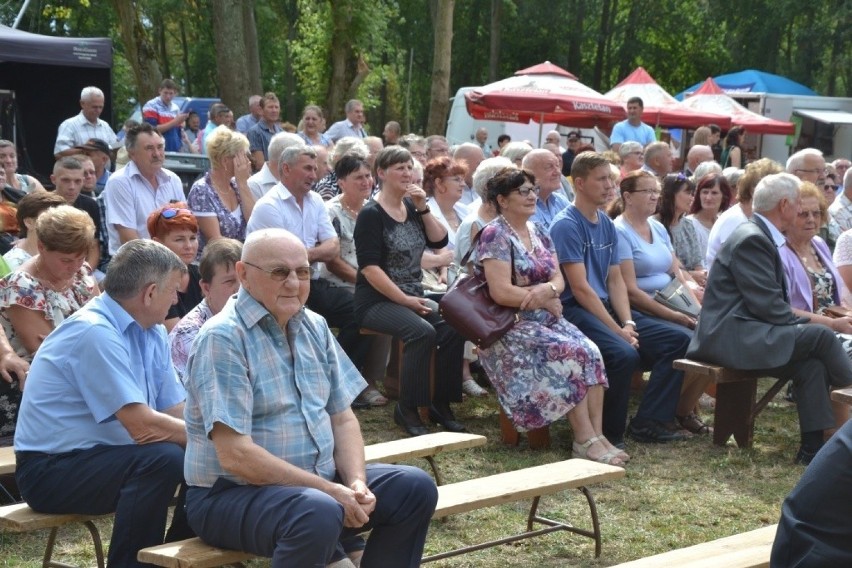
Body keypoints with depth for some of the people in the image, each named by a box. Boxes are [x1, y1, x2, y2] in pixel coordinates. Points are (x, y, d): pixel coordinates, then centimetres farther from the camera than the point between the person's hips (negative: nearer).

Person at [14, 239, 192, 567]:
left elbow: (176, 412, 2)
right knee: (163, 459, -29)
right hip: (51, 470, -9)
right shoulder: (95, 332, -22)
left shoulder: (151, 332, 6)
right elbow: (143, 426, -28)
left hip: (104, 456, 9)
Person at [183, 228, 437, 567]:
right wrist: (331, 492, -21)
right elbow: (235, 455, -22)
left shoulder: (314, 327, 9)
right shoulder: (223, 337, -15)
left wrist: (356, 482, -9)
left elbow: (342, 418, 11)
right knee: (319, 513, -35)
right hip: (233, 494, -8)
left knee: (416, 488, 0)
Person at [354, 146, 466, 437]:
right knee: (422, 332, -32)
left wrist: (423, 208, -5)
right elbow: (370, 268, -16)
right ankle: (406, 409, -19)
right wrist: (405, 300, -19)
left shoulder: (412, 207, 12)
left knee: (454, 328, -18)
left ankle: (440, 404, -6)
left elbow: (439, 241, 6)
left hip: (412, 296, 7)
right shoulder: (371, 214, -9)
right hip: (377, 301, -7)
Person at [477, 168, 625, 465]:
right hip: (510, 327, -7)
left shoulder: (539, 233, 15)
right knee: (572, 354, -27)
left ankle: (597, 436, -21)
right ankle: (585, 440, -22)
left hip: (546, 319, 7)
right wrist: (546, 301, -10)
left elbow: (559, 279, 10)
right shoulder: (495, 235, -9)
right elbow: (501, 292, -18)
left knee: (592, 353, -18)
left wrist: (547, 289, -15)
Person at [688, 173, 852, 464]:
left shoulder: (760, 236, 18)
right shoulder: (751, 239, -14)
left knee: (812, 364, -6)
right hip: (732, 334, -10)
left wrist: (804, 321, 3)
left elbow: (772, 300, 18)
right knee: (820, 336, -17)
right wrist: (806, 325, -7)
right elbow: (767, 306, -19)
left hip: (744, 331, 10)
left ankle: (812, 448, -6)